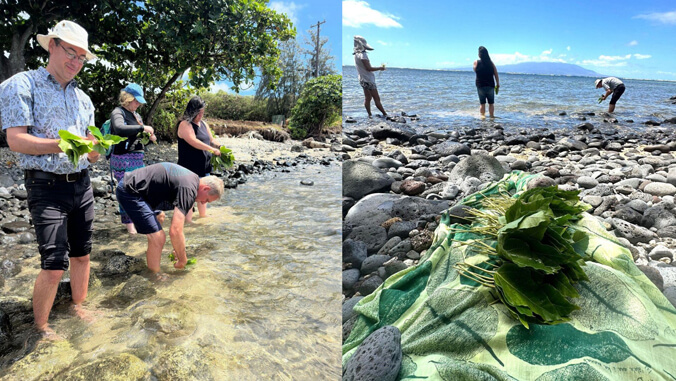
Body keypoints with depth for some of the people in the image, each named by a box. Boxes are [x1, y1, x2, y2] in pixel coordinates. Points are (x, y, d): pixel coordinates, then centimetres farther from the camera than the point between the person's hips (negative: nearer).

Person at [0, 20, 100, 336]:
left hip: (81, 183, 6)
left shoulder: (83, 99, 16)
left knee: (81, 254, 11)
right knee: (54, 265, -9)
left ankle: (78, 307, 29)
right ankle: (41, 327, 11)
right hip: (46, 184, -6)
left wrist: (93, 150, -9)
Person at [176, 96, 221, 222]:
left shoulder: (204, 124, 13)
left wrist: (221, 148, -2)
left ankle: (203, 216, 29)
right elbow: (194, 142, -24)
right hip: (190, 167, -8)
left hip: (204, 166, 8)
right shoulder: (185, 124, -12)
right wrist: (212, 150, -27)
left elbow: (211, 140, 18)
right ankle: (188, 220, 2)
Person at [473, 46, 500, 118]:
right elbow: (496, 74, -1)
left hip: (480, 86, -1)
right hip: (490, 86, 1)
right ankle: (492, 116, 14)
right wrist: (498, 84, 8)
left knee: (482, 103, 6)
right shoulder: (491, 63, -3)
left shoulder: (476, 62, -7)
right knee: (491, 103, 11)